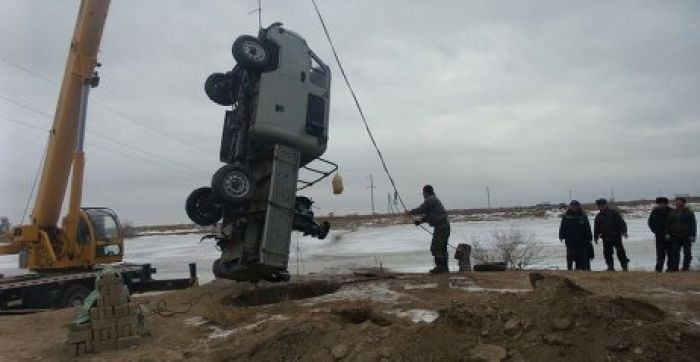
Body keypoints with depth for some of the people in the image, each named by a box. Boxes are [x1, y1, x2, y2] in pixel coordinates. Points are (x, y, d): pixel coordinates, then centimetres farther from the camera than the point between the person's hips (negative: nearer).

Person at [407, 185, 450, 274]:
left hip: (440, 226, -10)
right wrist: (420, 221, 16)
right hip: (445, 225, 10)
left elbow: (421, 209, -12)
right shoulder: (434, 199, 22)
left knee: (435, 247, -8)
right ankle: (444, 268, 19)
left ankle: (440, 267, -7)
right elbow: (428, 215, 24)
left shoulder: (430, 199, -10)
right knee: (442, 247, 14)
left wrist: (410, 212, 3)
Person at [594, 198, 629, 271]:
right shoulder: (598, 216, 13)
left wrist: (624, 231, -14)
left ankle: (624, 266, 9)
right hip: (606, 238, 4)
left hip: (616, 236, -4)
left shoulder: (614, 212, 0)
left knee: (620, 252, -1)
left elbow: (622, 223, -3)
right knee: (607, 253, 2)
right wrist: (596, 237, 13)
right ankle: (610, 267, 12)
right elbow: (596, 228, 18)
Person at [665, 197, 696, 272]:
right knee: (675, 252, -1)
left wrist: (692, 235, -9)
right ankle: (674, 267, 2)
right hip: (675, 236, 2)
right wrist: (667, 233, -2)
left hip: (686, 236, -2)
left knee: (687, 252, 3)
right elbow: (668, 224, 8)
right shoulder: (672, 212, 9)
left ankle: (686, 267, 11)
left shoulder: (689, 213, 2)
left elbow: (693, 225, -1)